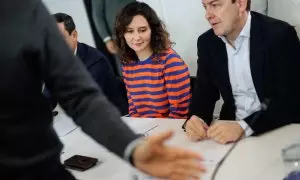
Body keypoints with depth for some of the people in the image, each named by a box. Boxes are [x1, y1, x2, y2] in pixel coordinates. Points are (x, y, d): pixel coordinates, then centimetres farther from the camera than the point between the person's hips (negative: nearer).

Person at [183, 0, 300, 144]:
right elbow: (204, 92, 5)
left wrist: (243, 127, -29)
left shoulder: (280, 34, -13)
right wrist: (195, 119, -17)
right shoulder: (207, 43, 2)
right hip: (231, 127, 4)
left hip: (280, 131, -4)